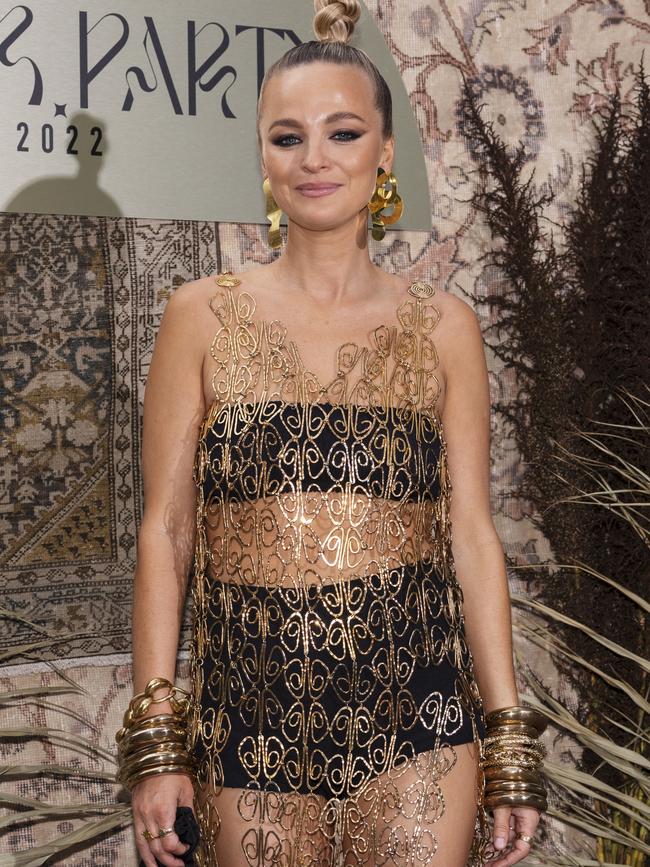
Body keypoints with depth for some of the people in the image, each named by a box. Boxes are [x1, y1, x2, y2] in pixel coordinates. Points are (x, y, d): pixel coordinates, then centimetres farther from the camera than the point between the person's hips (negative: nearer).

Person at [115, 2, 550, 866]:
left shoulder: (442, 325, 4)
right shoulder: (203, 316, 3)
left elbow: (472, 533, 4)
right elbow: (166, 532, 2)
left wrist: (510, 746, 2)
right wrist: (155, 743, -3)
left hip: (416, 711, 0)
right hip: (251, 713, 0)